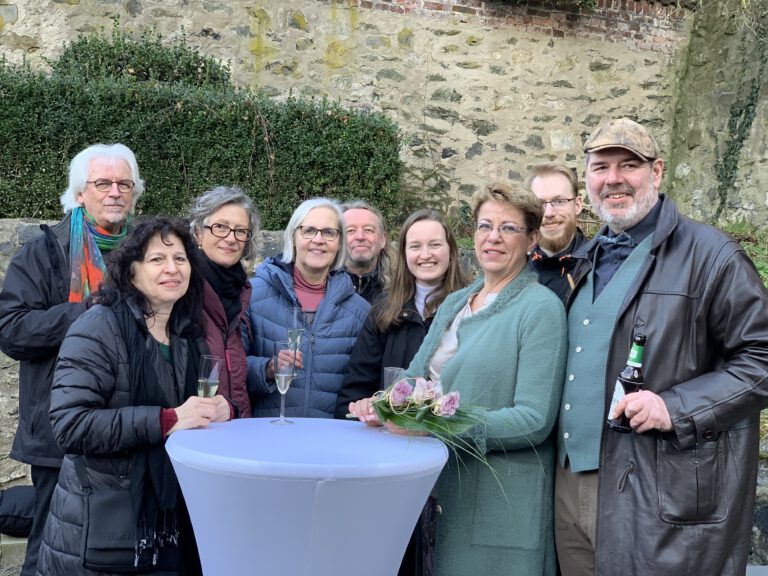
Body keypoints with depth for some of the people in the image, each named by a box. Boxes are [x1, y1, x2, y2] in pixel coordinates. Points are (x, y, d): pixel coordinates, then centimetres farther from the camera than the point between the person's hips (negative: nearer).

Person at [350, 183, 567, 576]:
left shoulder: (541, 308, -12)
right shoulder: (454, 303, 11)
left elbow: (534, 420, -19)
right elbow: (417, 377, 14)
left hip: (499, 500, -7)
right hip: (438, 487, 7)